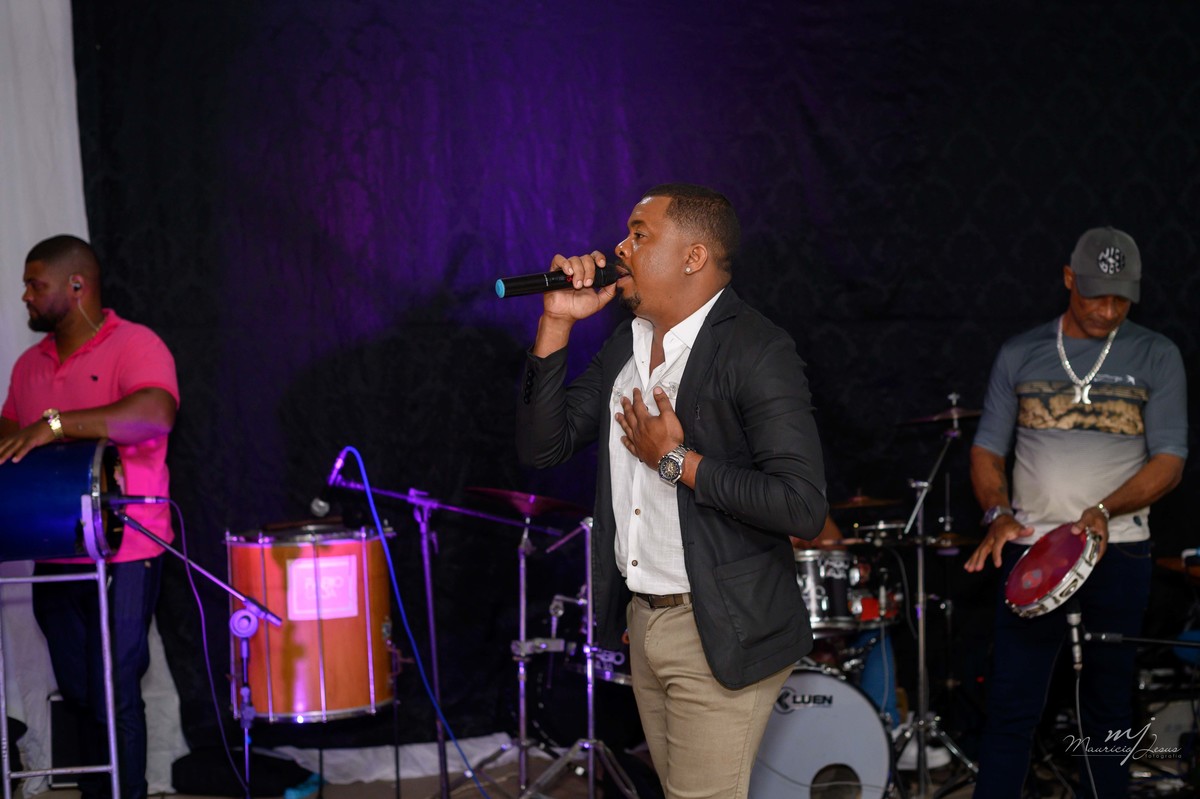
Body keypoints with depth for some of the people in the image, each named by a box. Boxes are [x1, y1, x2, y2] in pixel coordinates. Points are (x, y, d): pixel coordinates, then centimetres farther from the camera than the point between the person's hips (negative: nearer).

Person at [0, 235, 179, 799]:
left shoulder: (134, 346, -9)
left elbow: (155, 415, -27)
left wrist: (56, 424, -32)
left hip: (123, 557, -7)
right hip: (55, 558, 7)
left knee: (114, 696, -3)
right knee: (77, 694, 13)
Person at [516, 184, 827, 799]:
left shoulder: (756, 352, -17)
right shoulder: (625, 345, 8)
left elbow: (803, 507, -25)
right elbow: (541, 447, 4)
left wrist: (675, 460, -20)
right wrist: (556, 323, -4)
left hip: (720, 634, -8)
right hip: (642, 620, 8)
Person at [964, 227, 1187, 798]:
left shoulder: (1155, 357, 3)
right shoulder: (1020, 355, 8)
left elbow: (1169, 462, -3)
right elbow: (987, 449, 10)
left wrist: (1103, 511, -18)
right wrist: (998, 513, -9)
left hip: (1118, 554, 0)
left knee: (1108, 709, 8)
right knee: (1010, 709, -3)